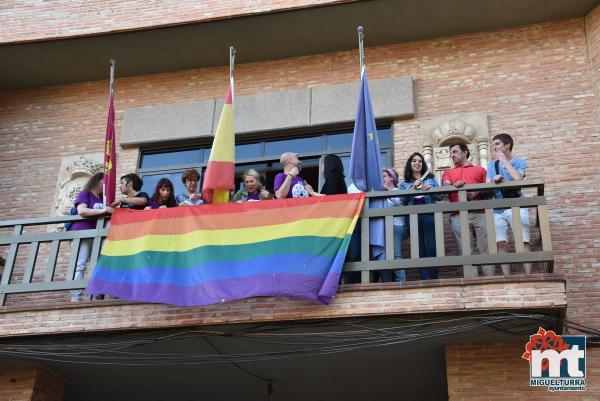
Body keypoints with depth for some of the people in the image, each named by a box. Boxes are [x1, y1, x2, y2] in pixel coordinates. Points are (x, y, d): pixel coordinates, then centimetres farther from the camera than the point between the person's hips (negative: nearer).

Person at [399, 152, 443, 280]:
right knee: (420, 251, 0)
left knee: (432, 248, -10)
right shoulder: (405, 183, 14)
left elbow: (440, 196, 8)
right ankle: (424, 280, 1)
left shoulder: (431, 179, 15)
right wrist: (413, 187, -11)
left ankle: (434, 279, -4)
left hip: (429, 216, -1)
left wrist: (430, 189, -10)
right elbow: (403, 200, -1)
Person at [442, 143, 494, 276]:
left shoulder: (480, 170, 22)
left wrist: (478, 192, -8)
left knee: (486, 249, -8)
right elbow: (445, 187, 4)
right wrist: (455, 185, -17)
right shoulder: (448, 173, 25)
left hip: (480, 214, -1)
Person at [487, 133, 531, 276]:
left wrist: (504, 160, -5)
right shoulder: (492, 165, 17)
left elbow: (518, 178, -13)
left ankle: (528, 275, -10)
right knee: (501, 244, -8)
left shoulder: (519, 162, 7)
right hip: (498, 210, 3)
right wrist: (494, 181, -13)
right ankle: (507, 278, -9)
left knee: (523, 242, -10)